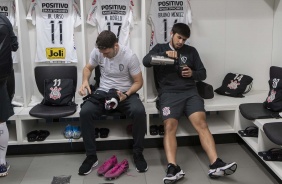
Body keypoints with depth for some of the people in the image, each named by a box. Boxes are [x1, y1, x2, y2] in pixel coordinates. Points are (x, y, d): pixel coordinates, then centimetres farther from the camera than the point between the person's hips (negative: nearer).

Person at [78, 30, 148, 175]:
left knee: (139, 112, -34)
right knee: (85, 112, -26)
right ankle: (91, 156, -11)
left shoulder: (129, 56, -16)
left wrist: (126, 95, -25)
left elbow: (138, 82, -8)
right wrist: (85, 81, -9)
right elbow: (88, 68, 13)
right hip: (103, 92, 3)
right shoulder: (97, 52, -6)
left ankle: (138, 153, -12)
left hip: (125, 93, -2)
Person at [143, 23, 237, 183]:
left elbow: (203, 73, 21)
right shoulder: (160, 48, 17)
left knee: (201, 123, -22)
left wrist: (192, 73, -2)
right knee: (170, 127, -25)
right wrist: (165, 54, -15)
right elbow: (146, 61, -1)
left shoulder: (191, 51, 21)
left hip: (190, 92, 2)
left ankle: (216, 165, -32)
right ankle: (173, 168, -36)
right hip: (169, 93, -1)